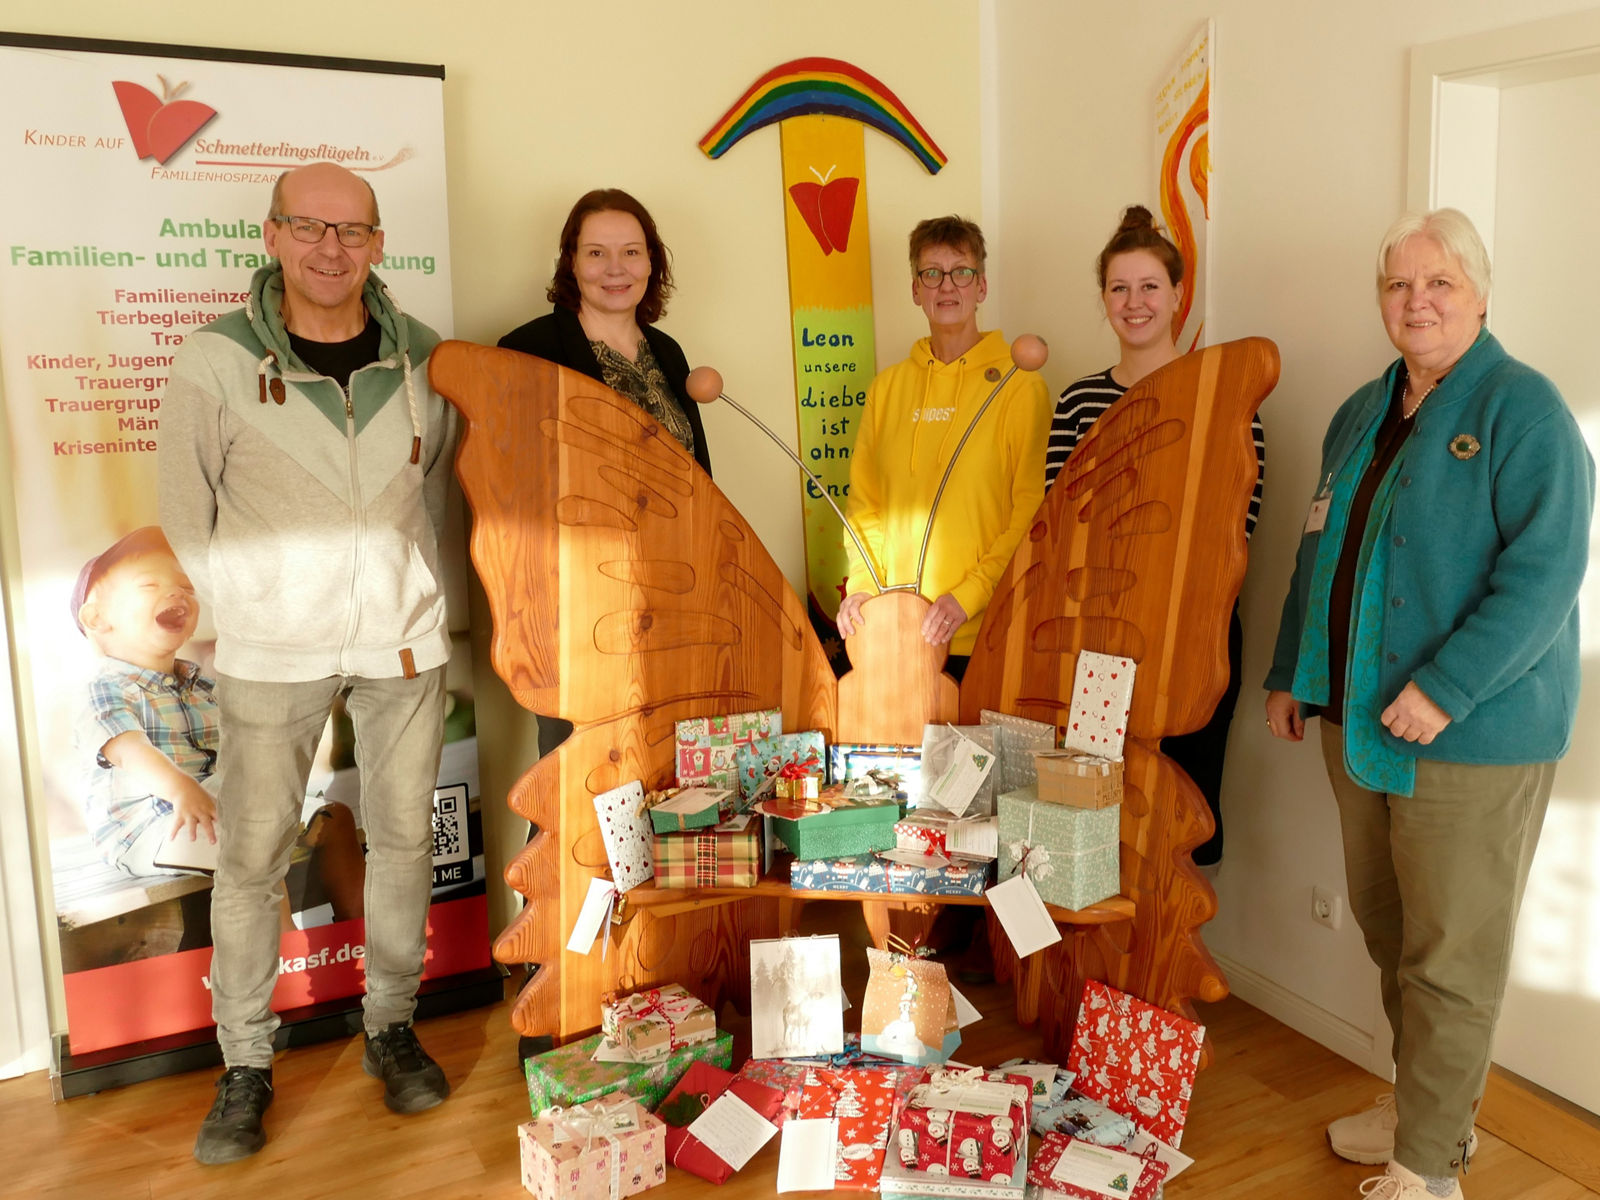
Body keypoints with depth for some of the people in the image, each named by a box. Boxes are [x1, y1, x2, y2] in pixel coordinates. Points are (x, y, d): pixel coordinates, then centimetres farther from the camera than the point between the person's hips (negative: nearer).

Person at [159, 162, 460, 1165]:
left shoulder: (424, 357, -1)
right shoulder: (217, 362, -8)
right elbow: (187, 511, 0)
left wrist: (416, 591, 9)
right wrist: (257, 609, -2)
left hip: (404, 637, 3)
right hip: (273, 649, -2)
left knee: (405, 837, 11)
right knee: (252, 857, 3)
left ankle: (392, 1026, 30)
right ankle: (247, 1065, 20)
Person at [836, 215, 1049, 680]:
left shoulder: (1020, 385, -2)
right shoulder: (887, 386, 12)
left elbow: (1031, 511, -7)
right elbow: (864, 500, 14)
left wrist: (968, 597, -14)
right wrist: (861, 585, 0)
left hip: (986, 629, -3)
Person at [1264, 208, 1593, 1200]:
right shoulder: (1361, 414, 13)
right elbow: (1320, 554, 20)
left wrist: (1445, 690, -23)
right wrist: (1292, 673, 19)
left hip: (1472, 735, -7)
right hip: (1362, 720, 7)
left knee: (1450, 957, 2)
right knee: (1388, 931, 17)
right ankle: (1425, 1104, 36)